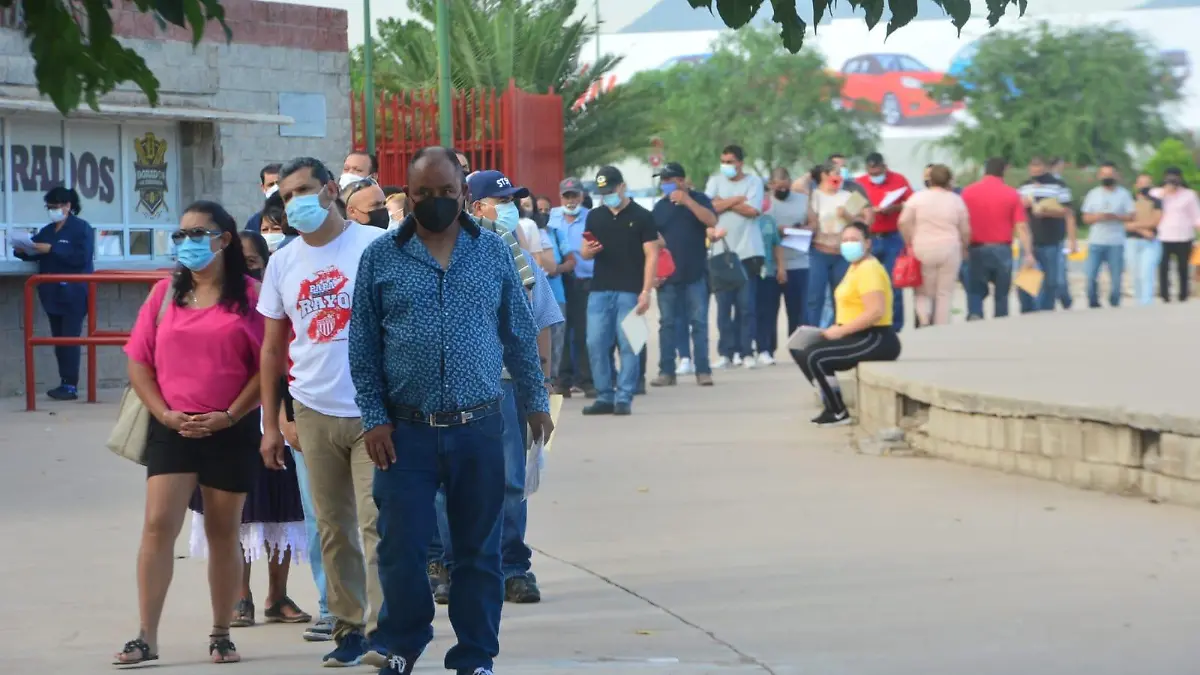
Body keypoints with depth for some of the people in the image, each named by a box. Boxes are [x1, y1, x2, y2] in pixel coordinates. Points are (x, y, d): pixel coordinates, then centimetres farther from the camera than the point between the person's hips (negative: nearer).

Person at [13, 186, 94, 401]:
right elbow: (35, 253, 12)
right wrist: (21, 250, -9)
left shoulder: (82, 228, -6)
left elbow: (81, 257, -19)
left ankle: (71, 386, -9)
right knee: (58, 339, 7)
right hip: (53, 293, 7)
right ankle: (64, 383, 11)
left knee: (70, 339, -9)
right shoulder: (47, 230, 15)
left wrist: (52, 249, -21)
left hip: (73, 295, -7)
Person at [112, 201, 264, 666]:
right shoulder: (165, 293, 7)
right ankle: (146, 638, -7)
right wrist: (165, 414, -6)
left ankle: (221, 635, 19)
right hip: (172, 428, 1)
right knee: (159, 526, -8)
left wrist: (229, 416, -13)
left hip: (231, 431, -1)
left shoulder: (250, 295, -1)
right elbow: (138, 362, 6)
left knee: (223, 532, 9)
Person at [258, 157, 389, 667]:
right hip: (315, 414, 4)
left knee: (377, 522, -10)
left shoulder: (374, 247, -4)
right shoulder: (283, 263, 9)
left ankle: (382, 632, -9)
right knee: (334, 529, 8)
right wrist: (270, 424, 10)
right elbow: (272, 347, 14)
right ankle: (349, 625, 16)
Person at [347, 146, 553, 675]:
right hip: (406, 432, -1)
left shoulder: (493, 252, 6)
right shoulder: (380, 259, 2)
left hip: (479, 430, 1)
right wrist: (374, 418, -2)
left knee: (479, 551, 6)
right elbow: (363, 348, 3)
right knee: (401, 548, 1)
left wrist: (535, 401, 13)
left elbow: (520, 335, 13)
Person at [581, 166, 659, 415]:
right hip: (599, 291, 4)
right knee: (596, 345, 1)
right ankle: (605, 397, 9)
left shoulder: (641, 216, 0)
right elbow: (586, 253, 19)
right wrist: (588, 251, -7)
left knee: (628, 346, -4)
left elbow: (651, 255, -3)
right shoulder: (594, 217, 13)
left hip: (629, 291, -4)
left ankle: (624, 399, 0)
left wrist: (646, 292, -12)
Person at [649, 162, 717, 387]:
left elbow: (711, 220, -15)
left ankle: (703, 371, 0)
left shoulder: (698, 199, 3)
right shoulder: (660, 207, 10)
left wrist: (687, 201, -22)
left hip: (695, 274, -3)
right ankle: (666, 371, 6)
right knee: (667, 324, 3)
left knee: (699, 323, -2)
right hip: (667, 275, 3)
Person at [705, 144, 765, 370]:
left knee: (746, 304, -3)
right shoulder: (715, 181, 10)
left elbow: (752, 210, -11)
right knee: (723, 305, -1)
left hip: (747, 252, -2)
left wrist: (723, 203, -4)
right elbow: (708, 207, -6)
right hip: (721, 251, 2)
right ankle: (726, 353, 2)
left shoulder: (753, 182, 3)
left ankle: (746, 353, 0)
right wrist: (738, 199, -7)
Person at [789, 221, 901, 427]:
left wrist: (841, 331, -20)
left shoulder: (869, 269, -15)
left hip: (876, 340, -10)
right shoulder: (855, 267, 17)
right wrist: (838, 329, 2)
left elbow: (875, 312, -26)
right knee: (804, 352, 7)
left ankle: (838, 413, -9)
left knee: (815, 358, -22)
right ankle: (832, 404, 11)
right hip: (860, 337, 10)